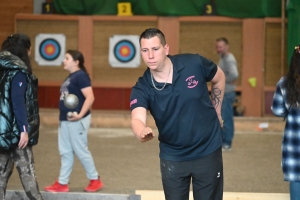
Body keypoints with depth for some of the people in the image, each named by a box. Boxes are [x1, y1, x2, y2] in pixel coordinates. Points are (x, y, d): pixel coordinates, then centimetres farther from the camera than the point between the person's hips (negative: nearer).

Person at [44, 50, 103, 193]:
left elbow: (90, 97, -22)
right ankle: (62, 183, 14)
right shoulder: (70, 77, 15)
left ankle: (95, 180, 12)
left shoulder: (80, 76, -14)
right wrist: (63, 116, 13)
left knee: (81, 151, -1)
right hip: (65, 120, 10)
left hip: (76, 121, -10)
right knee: (65, 152, 10)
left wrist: (80, 115, -28)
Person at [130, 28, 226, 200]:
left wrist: (216, 113, 7)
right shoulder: (142, 89, -15)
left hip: (208, 151, 0)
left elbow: (219, 78, 6)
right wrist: (142, 132, -56)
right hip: (172, 157, 1)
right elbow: (137, 119, -33)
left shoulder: (195, 64, -15)